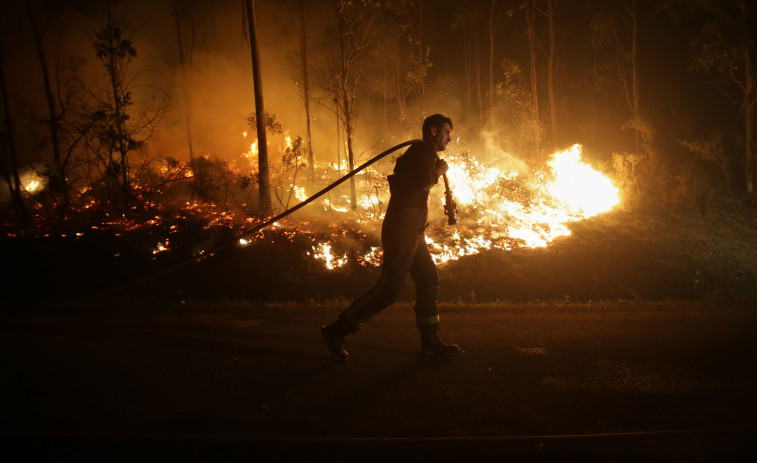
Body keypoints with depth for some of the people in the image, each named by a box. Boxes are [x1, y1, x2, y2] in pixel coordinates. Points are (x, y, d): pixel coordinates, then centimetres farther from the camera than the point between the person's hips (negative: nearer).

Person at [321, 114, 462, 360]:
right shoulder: (425, 148, -7)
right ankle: (337, 331, -5)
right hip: (402, 231, -11)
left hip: (411, 232, 11)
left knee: (428, 281, 9)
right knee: (389, 289, -11)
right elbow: (419, 181, -24)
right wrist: (438, 172, -6)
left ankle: (430, 341, 15)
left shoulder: (418, 151, 24)